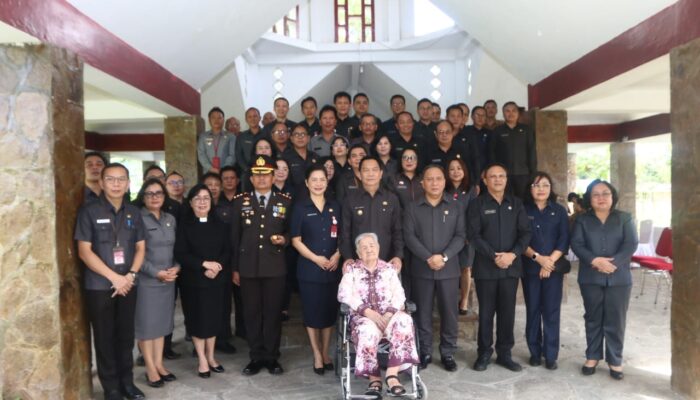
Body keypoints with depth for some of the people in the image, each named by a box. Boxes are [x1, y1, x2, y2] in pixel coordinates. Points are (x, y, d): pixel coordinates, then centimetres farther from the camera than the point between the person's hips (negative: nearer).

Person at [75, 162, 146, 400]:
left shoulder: (134, 213, 6)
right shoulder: (89, 211, -6)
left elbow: (140, 248, 8)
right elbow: (84, 251, -10)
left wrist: (131, 275, -7)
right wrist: (114, 277, -14)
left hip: (128, 285, 3)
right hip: (99, 286, -3)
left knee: (126, 336, 12)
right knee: (105, 338, 7)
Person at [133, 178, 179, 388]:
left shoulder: (170, 219, 10)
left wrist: (176, 267, -4)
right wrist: (156, 272, -16)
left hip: (168, 280, 6)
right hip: (145, 280, -5)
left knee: (162, 322, 12)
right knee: (146, 324, 4)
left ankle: (159, 364, 23)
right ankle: (150, 368, 15)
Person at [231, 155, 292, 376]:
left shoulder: (285, 201, 6)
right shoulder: (241, 201, 7)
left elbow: (290, 231, 11)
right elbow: (234, 237, 6)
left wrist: (284, 239, -13)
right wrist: (235, 268, 3)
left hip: (275, 267, 0)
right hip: (248, 267, 1)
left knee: (273, 312, 5)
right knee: (252, 313, 7)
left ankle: (272, 357, 18)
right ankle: (256, 357, 19)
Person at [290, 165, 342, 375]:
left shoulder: (335, 207, 9)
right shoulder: (300, 208, -1)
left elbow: (341, 236, 12)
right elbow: (296, 240, -4)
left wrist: (337, 255, -7)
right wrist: (316, 258, -15)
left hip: (332, 268, 3)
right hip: (309, 269, -3)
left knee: (330, 311, 9)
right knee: (312, 312, 5)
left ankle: (325, 352, 25)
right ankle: (317, 355, 19)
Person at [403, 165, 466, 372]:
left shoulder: (456, 207, 7)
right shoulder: (412, 208, 5)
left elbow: (461, 236, -1)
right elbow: (409, 236, -4)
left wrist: (444, 257, -15)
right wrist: (428, 258, -16)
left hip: (449, 269, 0)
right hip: (421, 269, 0)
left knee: (449, 312, 5)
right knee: (423, 313, 7)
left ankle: (448, 353, 19)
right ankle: (424, 352, 20)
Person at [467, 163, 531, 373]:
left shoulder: (516, 203, 9)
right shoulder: (477, 204, 1)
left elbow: (525, 233, 3)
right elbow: (473, 235, -8)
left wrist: (512, 254, -13)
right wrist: (494, 256, -17)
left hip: (511, 267, 3)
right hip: (485, 267, -2)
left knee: (507, 312, 8)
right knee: (486, 312, 5)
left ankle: (504, 353, 20)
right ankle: (484, 353, 17)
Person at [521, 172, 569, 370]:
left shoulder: (559, 211, 5)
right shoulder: (523, 210, 3)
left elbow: (564, 240, -1)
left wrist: (550, 261, -12)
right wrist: (537, 257, -14)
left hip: (554, 267, 0)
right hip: (530, 268, 0)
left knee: (551, 311, 1)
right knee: (533, 310, 6)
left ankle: (551, 355, 10)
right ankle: (535, 352, 17)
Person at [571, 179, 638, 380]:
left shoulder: (625, 218, 6)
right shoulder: (582, 219, 7)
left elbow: (631, 244, -5)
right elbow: (576, 244, -5)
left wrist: (614, 263, -18)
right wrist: (595, 260, -20)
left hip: (619, 278, -1)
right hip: (590, 278, 1)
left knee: (615, 320, 4)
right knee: (593, 318, 10)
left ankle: (615, 360, 17)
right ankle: (592, 356, 22)